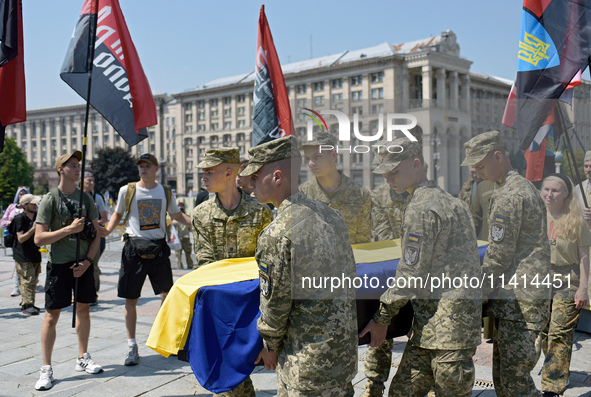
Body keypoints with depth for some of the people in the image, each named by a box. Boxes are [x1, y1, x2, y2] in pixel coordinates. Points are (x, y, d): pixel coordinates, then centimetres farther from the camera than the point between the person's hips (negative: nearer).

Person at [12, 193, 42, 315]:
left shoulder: (38, 216, 7)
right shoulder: (19, 219, -11)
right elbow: (21, 238, -18)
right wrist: (33, 229, -27)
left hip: (36, 254, 7)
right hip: (23, 256, -7)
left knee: (33, 281, 11)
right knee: (27, 281, -10)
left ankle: (26, 303, 22)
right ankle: (27, 305, -6)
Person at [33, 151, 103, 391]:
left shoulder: (86, 198, 7)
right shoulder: (50, 199, -6)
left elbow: (96, 233, 9)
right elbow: (39, 239, -11)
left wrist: (88, 260, -4)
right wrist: (69, 229, -19)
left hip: (84, 263, 4)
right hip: (59, 264, -4)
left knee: (83, 309, 12)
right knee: (52, 315, -1)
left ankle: (83, 358, 27)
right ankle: (46, 369, 7)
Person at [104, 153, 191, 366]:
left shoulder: (165, 192, 5)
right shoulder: (127, 191, 0)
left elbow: (177, 215, 15)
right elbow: (118, 214, 12)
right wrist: (107, 230, -5)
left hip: (158, 248, 2)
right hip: (134, 248, -1)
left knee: (167, 295, 6)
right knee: (130, 299, 1)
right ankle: (132, 346, 14)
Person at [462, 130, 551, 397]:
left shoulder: (508, 195, -14)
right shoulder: (525, 187, 18)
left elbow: (499, 256, -16)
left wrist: (479, 294, -6)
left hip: (516, 301, -10)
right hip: (529, 294, 10)